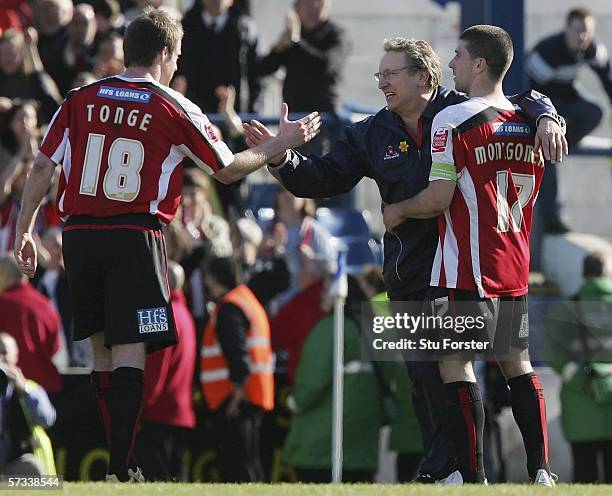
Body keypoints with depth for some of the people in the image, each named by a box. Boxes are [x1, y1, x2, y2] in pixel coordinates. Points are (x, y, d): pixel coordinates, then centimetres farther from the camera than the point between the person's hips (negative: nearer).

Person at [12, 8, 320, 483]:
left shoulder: (80, 99, 6)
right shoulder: (174, 109, -2)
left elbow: (42, 167, 5)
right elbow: (228, 169, 7)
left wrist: (25, 230, 14)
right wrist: (280, 144, 20)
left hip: (79, 235, 4)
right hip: (134, 237, -4)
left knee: (100, 346, 16)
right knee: (129, 350, -5)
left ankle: (111, 457, 21)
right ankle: (121, 467, -11)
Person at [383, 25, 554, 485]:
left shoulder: (452, 120, -13)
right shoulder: (529, 123, 8)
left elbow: (439, 198, -17)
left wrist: (398, 210, 1)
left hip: (465, 270, -7)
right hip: (515, 268, 7)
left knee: (455, 361, -2)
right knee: (517, 361, 13)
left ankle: (472, 474, -6)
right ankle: (540, 471, 11)